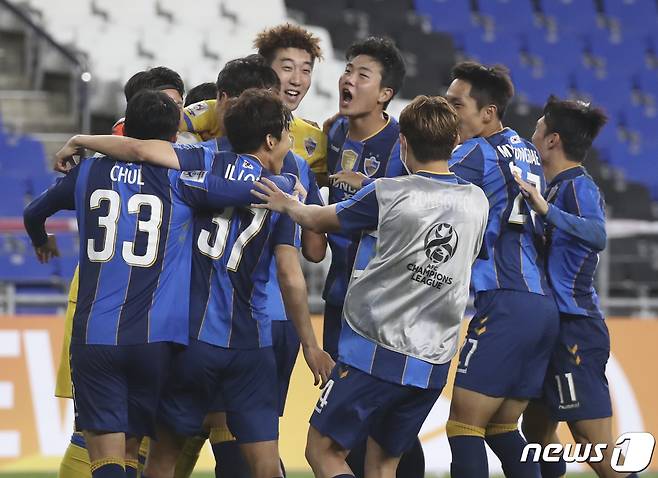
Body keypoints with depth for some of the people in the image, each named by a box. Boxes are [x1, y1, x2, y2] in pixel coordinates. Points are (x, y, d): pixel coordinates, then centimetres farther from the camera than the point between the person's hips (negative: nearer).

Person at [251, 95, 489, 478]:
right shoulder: (476, 202, 6)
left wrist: (287, 204, 30)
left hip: (378, 350, -5)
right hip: (435, 362, 5)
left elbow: (319, 219, 7)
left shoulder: (387, 194, -9)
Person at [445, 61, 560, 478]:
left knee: (464, 426, -8)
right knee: (502, 428, 15)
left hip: (504, 304, -8)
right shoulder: (528, 152, 18)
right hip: (544, 305, 8)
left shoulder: (474, 154, -5)